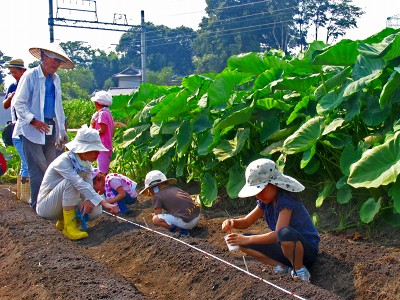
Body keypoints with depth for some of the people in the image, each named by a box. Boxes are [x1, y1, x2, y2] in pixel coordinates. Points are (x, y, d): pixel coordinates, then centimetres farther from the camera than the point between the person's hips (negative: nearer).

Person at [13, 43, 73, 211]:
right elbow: (19, 103, -9)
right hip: (32, 130, -6)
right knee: (37, 169, -7)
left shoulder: (56, 79, 15)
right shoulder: (30, 76, -6)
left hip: (51, 129, 7)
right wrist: (34, 121, -20)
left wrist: (62, 130, 19)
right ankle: (37, 204, 2)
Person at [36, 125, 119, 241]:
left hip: (65, 205, 7)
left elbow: (89, 186, -8)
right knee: (70, 181, -31)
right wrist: (104, 203, -45)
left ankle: (62, 221, 8)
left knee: (95, 211, -17)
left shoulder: (86, 163, -2)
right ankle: (69, 227, -22)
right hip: (45, 206, -7)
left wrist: (89, 200, -32)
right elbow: (80, 184, -38)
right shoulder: (63, 162, -26)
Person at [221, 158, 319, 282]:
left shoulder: (285, 201, -23)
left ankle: (300, 270, -16)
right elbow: (246, 222, 9)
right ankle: (284, 267, -4)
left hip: (307, 250, -8)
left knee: (285, 233, -42)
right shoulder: (265, 201, 3)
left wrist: (247, 239, -36)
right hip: (284, 248, 8)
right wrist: (232, 222, -15)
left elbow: (277, 234, -33)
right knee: (243, 243, -1)